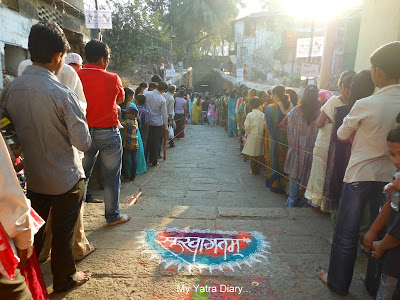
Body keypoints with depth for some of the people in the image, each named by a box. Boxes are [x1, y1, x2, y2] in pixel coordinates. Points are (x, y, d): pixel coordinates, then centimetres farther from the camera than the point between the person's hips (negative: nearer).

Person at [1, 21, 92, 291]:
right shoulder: (63, 94, -23)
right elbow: (83, 143, -20)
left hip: (32, 176, 5)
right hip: (65, 179, -5)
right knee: (63, 233, 15)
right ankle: (65, 278, 37)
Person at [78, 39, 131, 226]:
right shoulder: (112, 79, -8)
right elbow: (120, 100, 7)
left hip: (83, 133, 4)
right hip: (108, 132, -3)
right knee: (112, 176, 8)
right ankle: (112, 216, 20)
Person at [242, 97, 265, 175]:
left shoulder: (250, 115, -12)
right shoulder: (263, 115, -5)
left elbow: (247, 127, -10)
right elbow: (265, 126, -3)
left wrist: (247, 133, 9)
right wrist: (261, 132, 13)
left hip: (252, 136, -3)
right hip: (260, 137, 3)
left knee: (252, 155, 7)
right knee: (258, 154, 14)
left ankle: (254, 171, 13)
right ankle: (258, 170, 22)